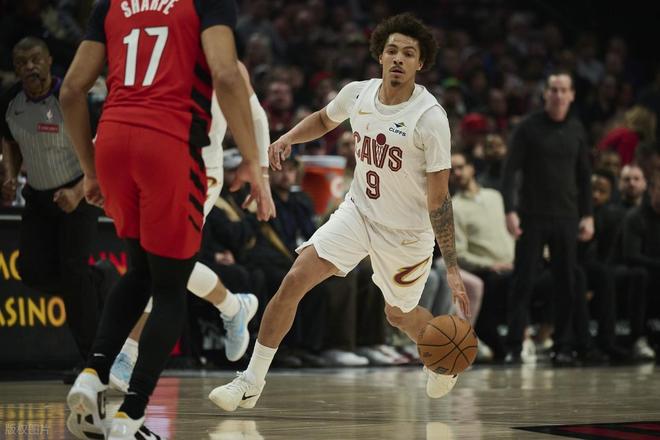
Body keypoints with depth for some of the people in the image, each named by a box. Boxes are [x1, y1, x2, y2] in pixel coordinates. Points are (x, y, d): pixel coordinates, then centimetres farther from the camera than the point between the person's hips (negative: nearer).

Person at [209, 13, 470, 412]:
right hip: (359, 211, 4)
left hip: (408, 232, -4)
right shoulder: (357, 94, -8)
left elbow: (438, 199, -22)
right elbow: (324, 120, 17)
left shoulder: (430, 118, -24)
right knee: (294, 281, -14)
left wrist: (452, 268, -25)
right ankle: (251, 382, -6)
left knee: (400, 315, 16)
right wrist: (288, 138, -3)